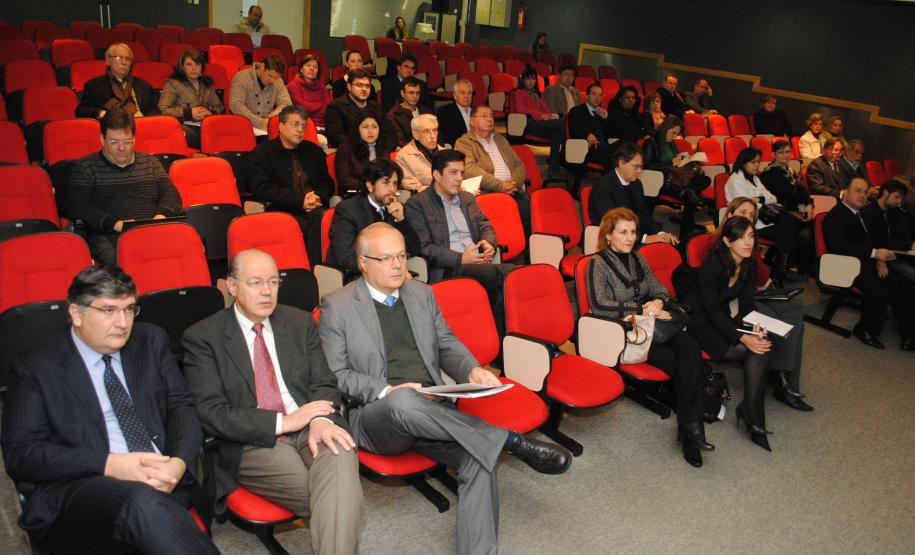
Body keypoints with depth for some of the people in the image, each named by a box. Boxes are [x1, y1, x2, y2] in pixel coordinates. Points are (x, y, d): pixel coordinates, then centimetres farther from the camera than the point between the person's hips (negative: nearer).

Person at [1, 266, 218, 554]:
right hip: (78, 489, -2)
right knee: (144, 502, -36)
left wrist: (179, 462, -10)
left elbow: (181, 406, 12)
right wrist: (109, 465, -16)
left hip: (165, 478, 2)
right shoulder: (35, 366, 5)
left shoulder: (151, 341, 15)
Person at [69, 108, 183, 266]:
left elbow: (171, 193, 18)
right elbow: (79, 206, 3)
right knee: (113, 258, -39)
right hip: (107, 236, -2)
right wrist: (113, 223, -13)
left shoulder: (150, 162, 25)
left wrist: (162, 214, -6)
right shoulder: (85, 167, 15)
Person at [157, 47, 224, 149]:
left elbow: (220, 107, 27)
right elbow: (163, 110, 2)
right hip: (187, 127, -4)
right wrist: (189, 113, -7)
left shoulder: (207, 84, 30)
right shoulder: (173, 83, 14)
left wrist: (211, 112, 3)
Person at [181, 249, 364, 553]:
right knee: (337, 496, -29)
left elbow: (323, 383, 9)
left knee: (340, 458, -32)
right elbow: (211, 414, -7)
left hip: (309, 428, 4)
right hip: (251, 444, -3)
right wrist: (284, 421, -14)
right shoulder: (202, 338, 1)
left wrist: (320, 421, -15)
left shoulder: (301, 323, 13)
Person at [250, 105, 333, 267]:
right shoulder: (263, 152, 10)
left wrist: (319, 197, -4)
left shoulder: (313, 151, 25)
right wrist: (300, 200, -13)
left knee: (320, 217, -33)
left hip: (314, 209, 4)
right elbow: (262, 189, -3)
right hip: (281, 211, -4)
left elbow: (327, 182, 22)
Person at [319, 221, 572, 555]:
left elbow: (446, 344, 18)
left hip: (431, 412, 4)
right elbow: (335, 374, -3)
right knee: (404, 400, -39)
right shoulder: (337, 306, 0)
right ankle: (511, 440, -26)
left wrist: (472, 370, -4)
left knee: (478, 458, -25)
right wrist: (387, 391, -18)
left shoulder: (421, 293, 14)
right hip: (375, 417, -4)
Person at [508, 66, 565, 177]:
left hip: (542, 124, 6)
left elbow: (546, 110, 24)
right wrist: (540, 115, -12)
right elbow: (520, 109, -4)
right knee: (560, 124, -29)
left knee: (557, 133, -30)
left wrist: (551, 115, -2)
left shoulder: (538, 94, 34)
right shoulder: (518, 93, 14)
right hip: (528, 125, -6)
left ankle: (554, 170, -33)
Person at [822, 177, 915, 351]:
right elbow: (839, 247, -22)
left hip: (867, 264, 9)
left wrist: (879, 258, 1)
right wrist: (874, 253, -23)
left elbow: (869, 240, 22)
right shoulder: (835, 216, -9)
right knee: (879, 290, -29)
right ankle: (865, 331, -7)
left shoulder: (859, 213, 19)